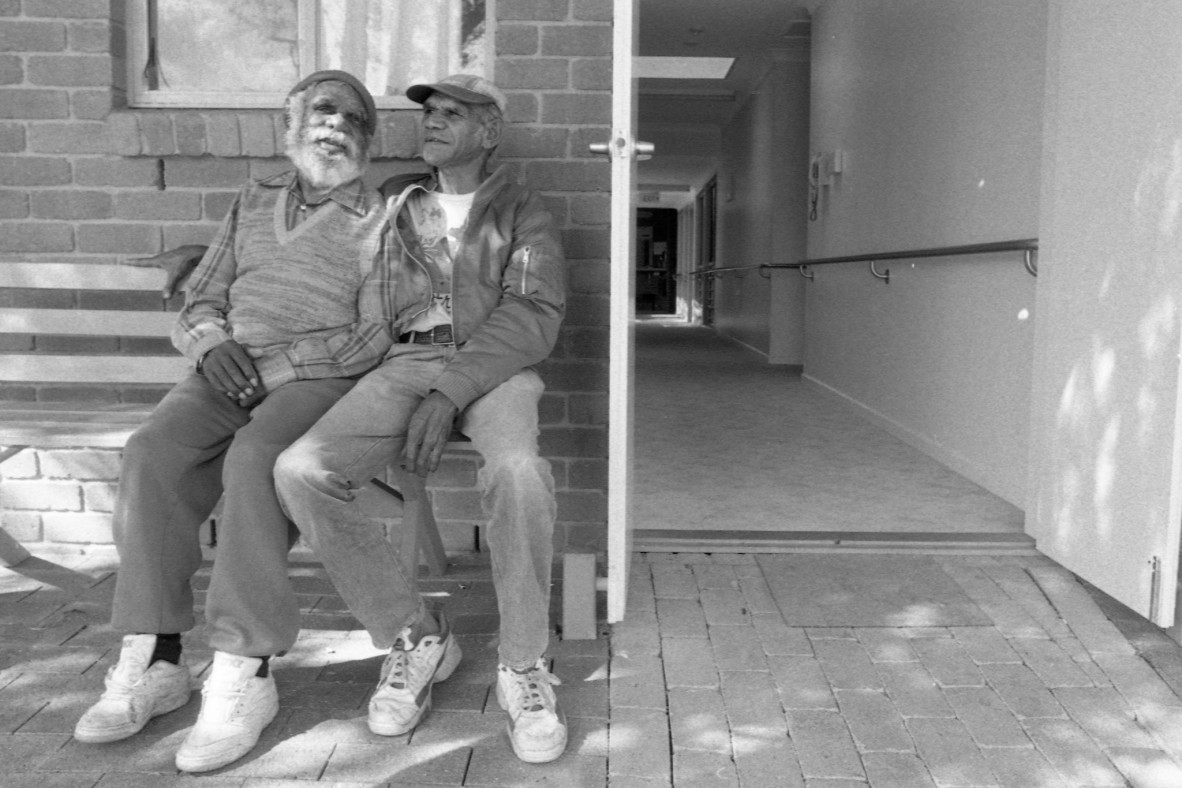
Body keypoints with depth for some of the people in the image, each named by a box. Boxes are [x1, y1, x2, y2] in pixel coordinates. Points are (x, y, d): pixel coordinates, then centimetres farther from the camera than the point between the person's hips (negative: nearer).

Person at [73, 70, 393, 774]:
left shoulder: (378, 219, 9)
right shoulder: (253, 203, 23)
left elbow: (374, 336, -2)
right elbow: (201, 302, 21)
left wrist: (272, 366, -12)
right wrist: (213, 344, -3)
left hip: (321, 379, -4)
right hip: (230, 372, 4)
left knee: (254, 460, -34)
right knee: (153, 453, -24)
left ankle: (244, 674, -29)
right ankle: (153, 662, -18)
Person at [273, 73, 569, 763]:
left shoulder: (522, 212, 10)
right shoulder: (393, 202, 21)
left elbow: (533, 316, -5)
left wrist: (449, 393, -20)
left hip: (495, 367, -3)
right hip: (408, 362, 3)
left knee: (518, 471, -39)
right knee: (301, 471, -25)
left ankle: (525, 665, -17)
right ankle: (415, 637, -8)